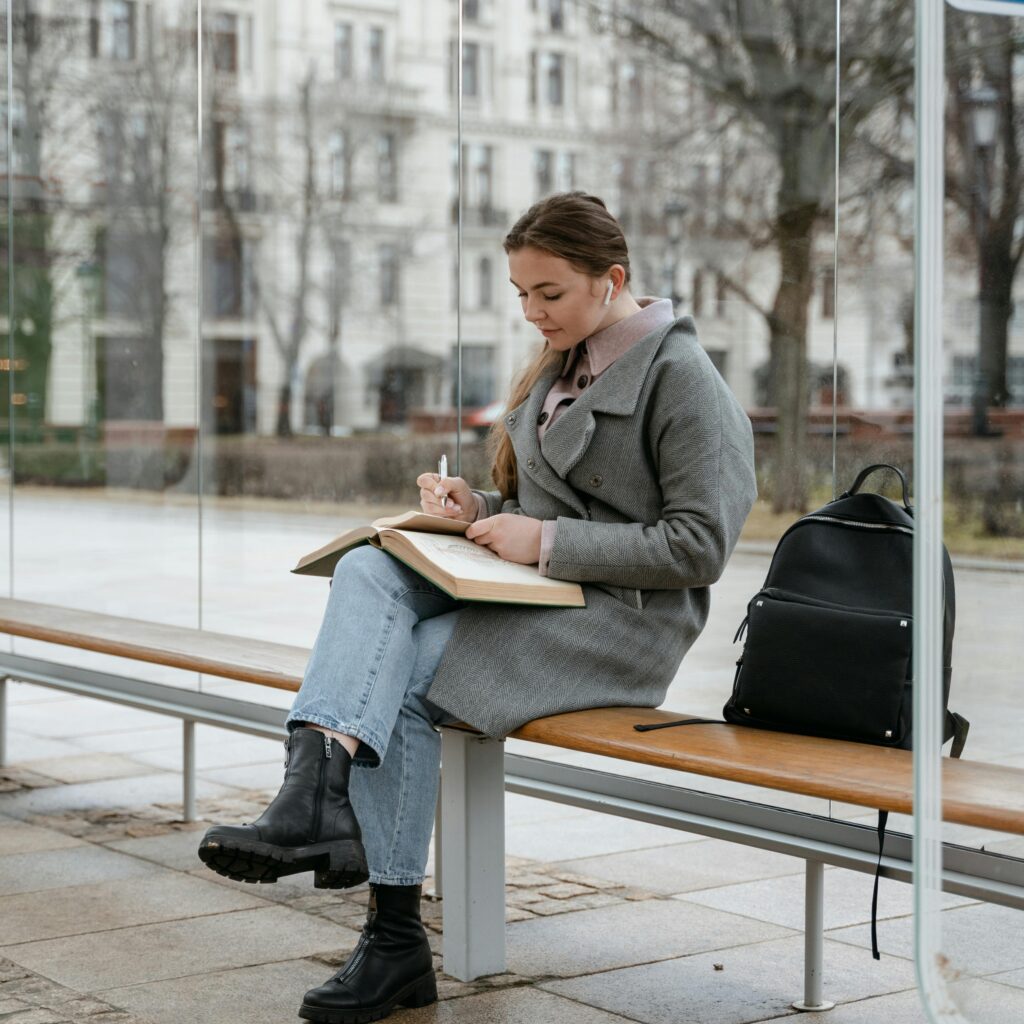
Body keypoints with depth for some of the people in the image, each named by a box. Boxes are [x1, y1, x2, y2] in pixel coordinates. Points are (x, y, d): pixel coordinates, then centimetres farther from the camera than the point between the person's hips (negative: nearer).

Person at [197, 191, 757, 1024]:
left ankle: (396, 941, -22)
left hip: (626, 616, -8)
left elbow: (699, 546, -14)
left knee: (403, 676, -25)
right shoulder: (560, 367, 18)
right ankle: (316, 793, -37)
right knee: (368, 570, -21)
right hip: (536, 593, 8)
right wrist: (482, 510, 2)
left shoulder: (683, 379, -7)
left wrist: (547, 542, -18)